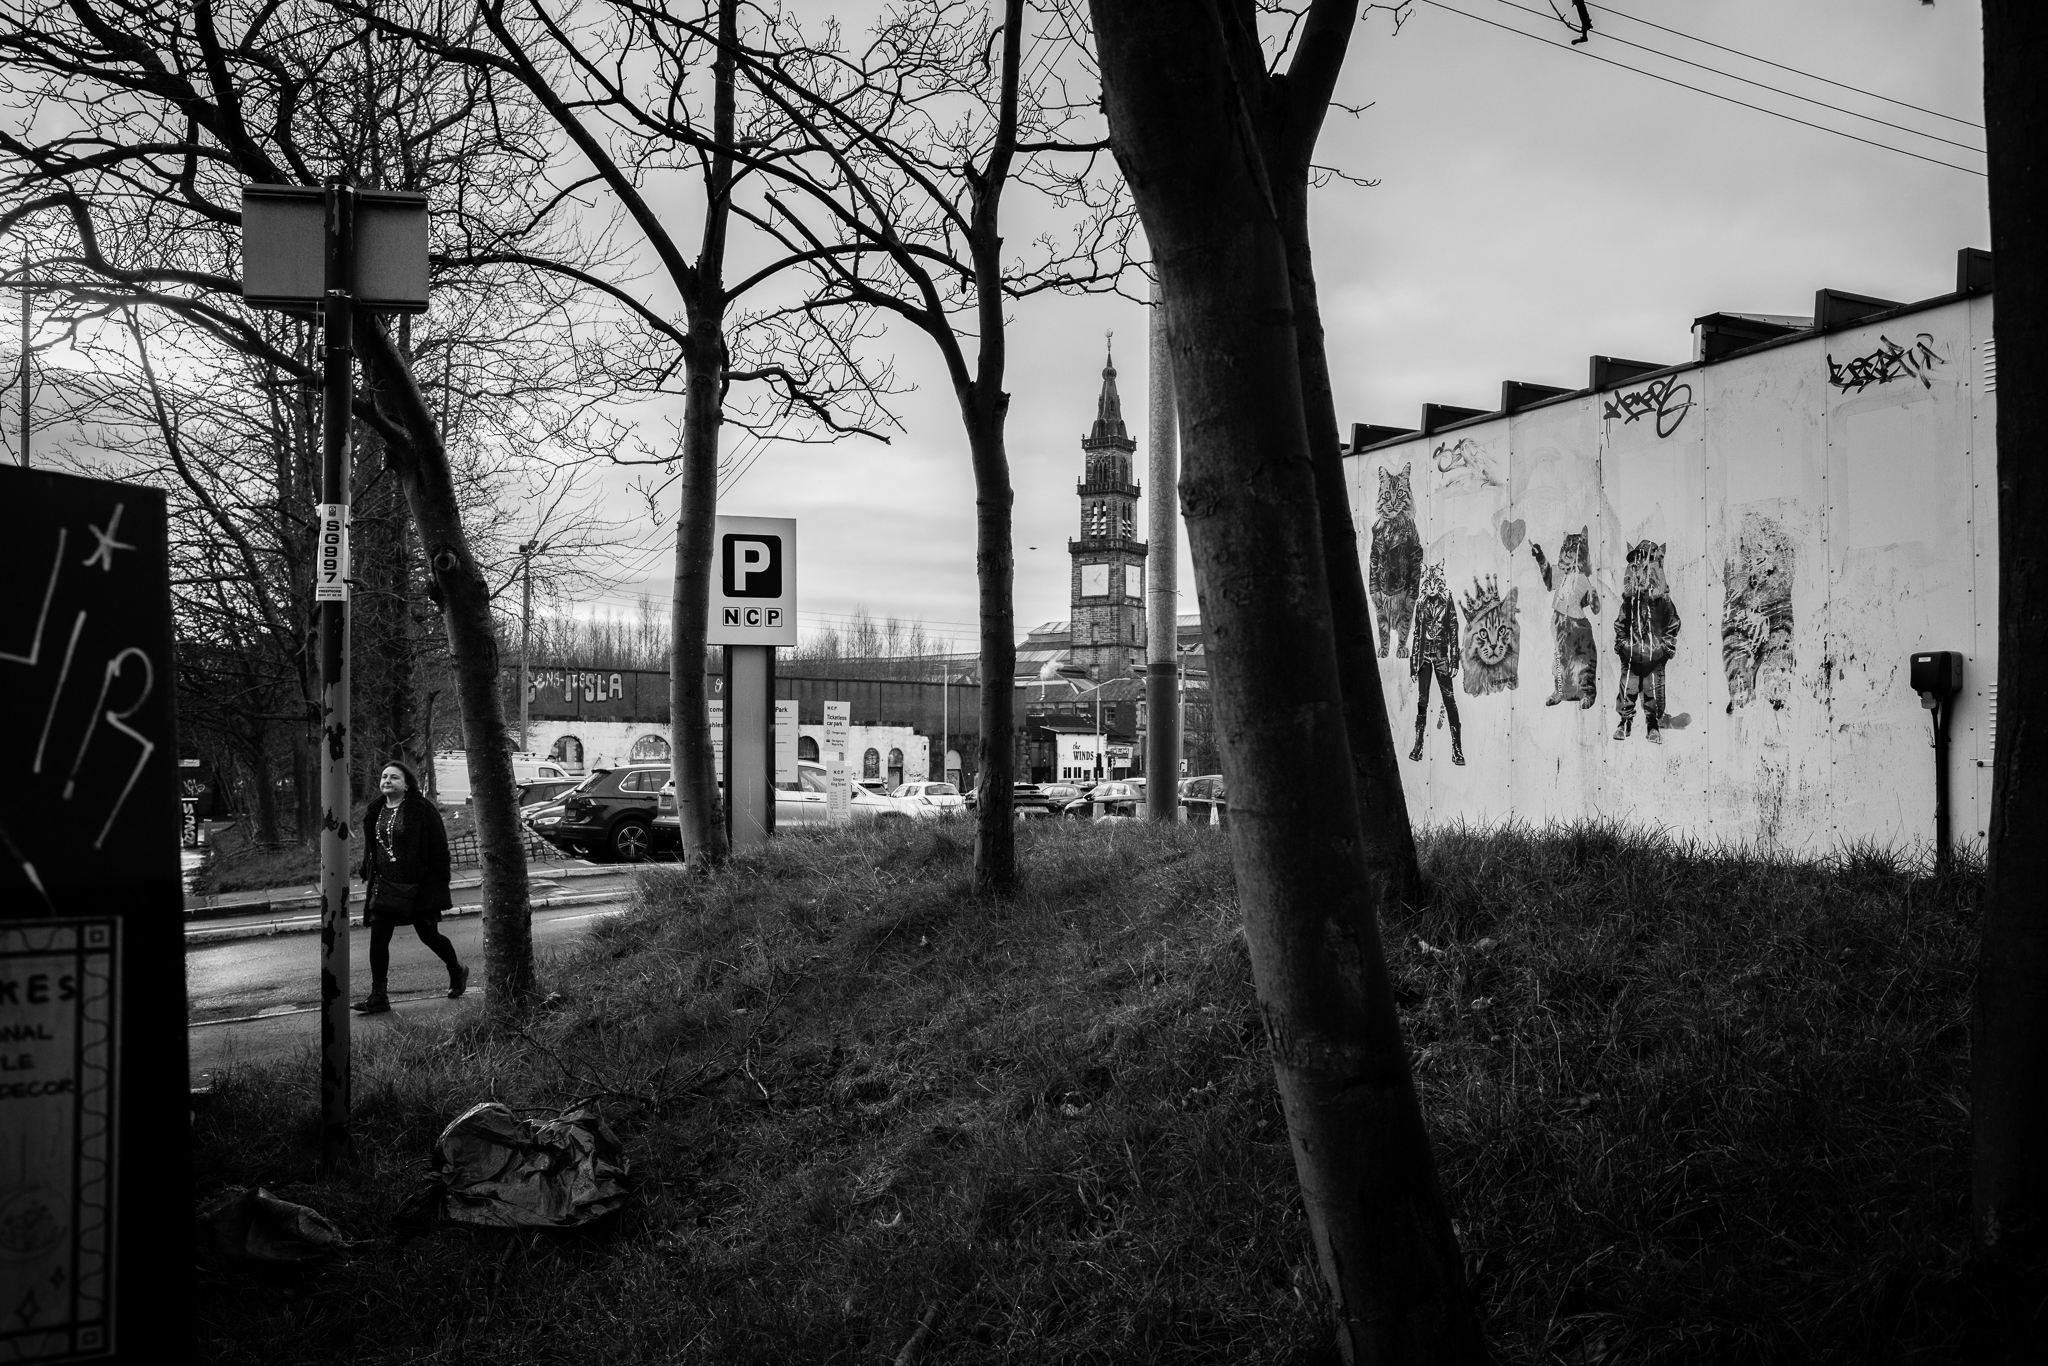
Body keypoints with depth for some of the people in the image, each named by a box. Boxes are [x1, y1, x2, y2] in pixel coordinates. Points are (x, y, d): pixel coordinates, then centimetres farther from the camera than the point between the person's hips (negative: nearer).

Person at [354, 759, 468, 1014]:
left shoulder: (421, 809, -10)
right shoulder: (376, 812, 9)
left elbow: (439, 847, -10)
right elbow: (371, 848, 20)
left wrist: (439, 884, -13)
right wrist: (368, 877, 15)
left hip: (417, 886, -5)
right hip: (384, 886, 5)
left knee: (428, 934, 6)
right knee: (377, 938, -3)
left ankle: (457, 973, 32)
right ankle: (378, 996, 2)